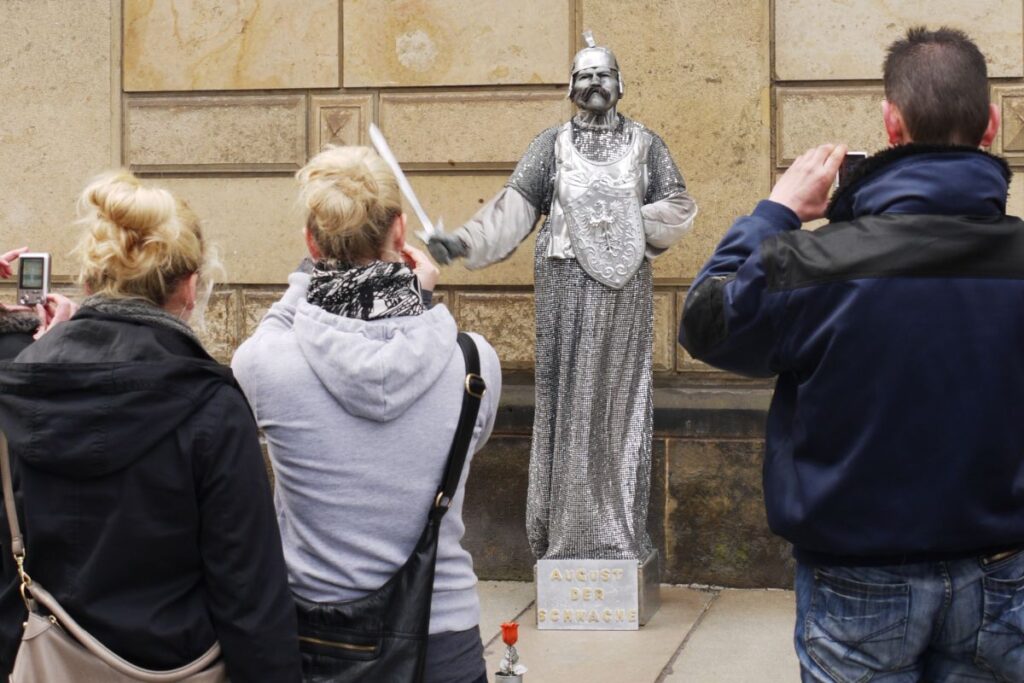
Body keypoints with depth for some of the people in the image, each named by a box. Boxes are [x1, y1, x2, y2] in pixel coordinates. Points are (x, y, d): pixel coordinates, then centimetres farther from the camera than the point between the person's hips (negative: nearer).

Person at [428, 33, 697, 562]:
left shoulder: (645, 145, 10)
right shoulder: (552, 145, 7)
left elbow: (679, 209, 5)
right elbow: (514, 205, -5)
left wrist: (625, 221, -8)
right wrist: (463, 241, -20)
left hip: (625, 289, 1)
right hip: (566, 286, -1)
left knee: (619, 400, 1)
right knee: (566, 402, -2)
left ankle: (621, 530, 8)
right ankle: (568, 532, 3)